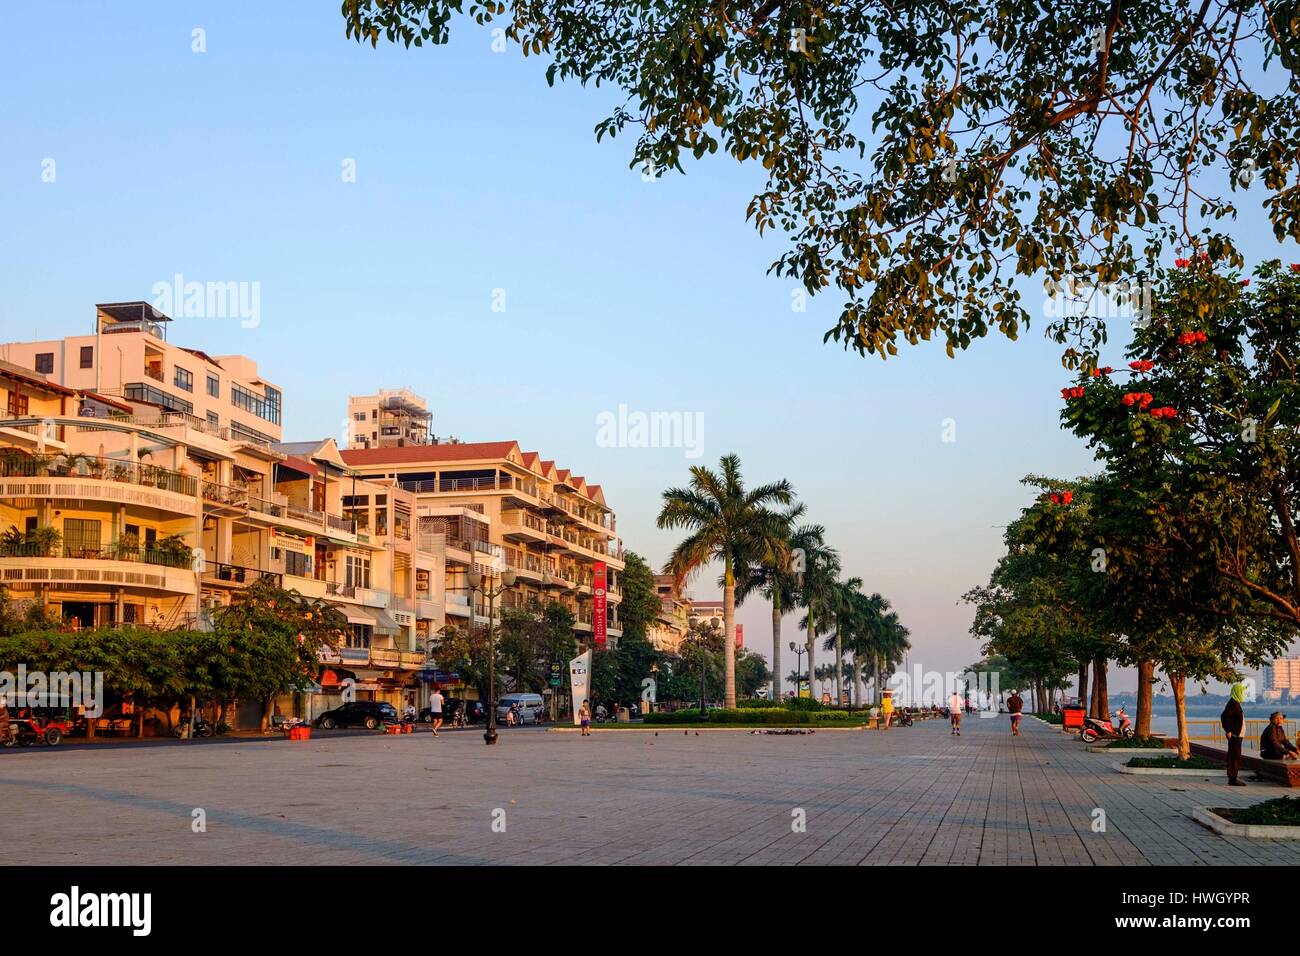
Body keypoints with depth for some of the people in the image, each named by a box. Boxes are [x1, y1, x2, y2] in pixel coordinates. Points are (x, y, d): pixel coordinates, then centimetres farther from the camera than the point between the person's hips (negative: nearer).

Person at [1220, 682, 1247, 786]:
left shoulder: (1236, 703, 15)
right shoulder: (1233, 703, -16)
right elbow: (1224, 716, -25)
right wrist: (1228, 731, -22)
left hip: (1237, 735, 10)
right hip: (1234, 735, -10)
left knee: (1235, 757, 13)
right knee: (1234, 757, -8)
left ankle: (1233, 778, 17)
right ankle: (1232, 779, -7)